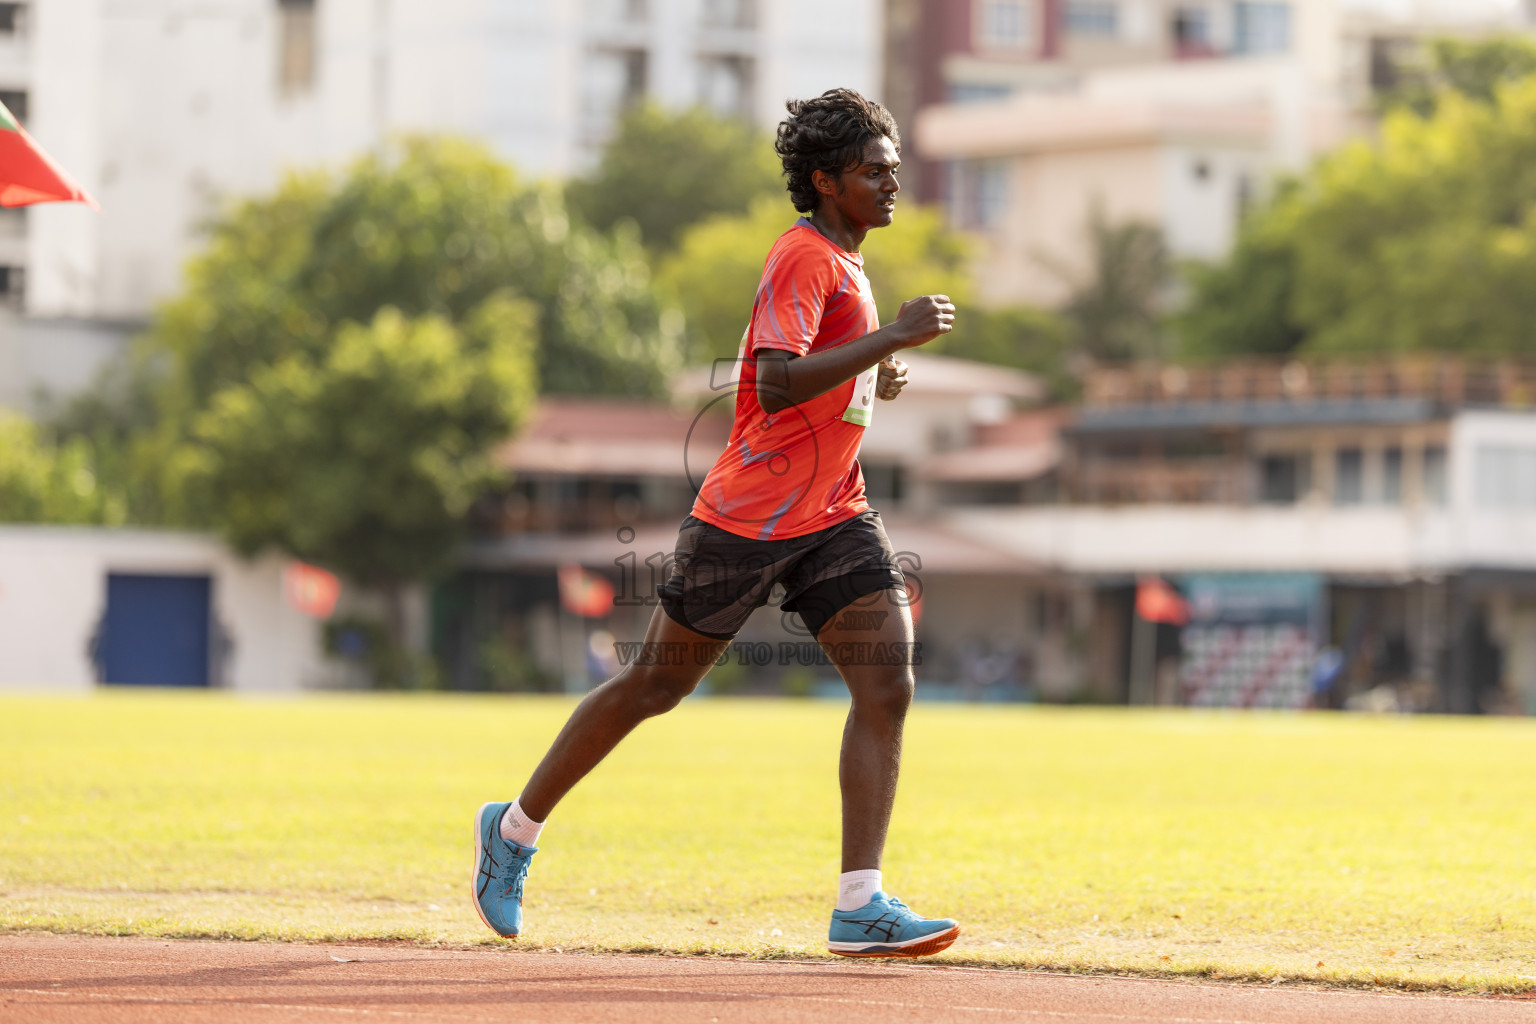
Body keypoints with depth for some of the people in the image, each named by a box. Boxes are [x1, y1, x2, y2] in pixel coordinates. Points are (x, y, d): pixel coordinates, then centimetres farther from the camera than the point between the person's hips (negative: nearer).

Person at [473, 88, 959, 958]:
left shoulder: (844, 263, 15)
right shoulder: (803, 258, -14)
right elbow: (775, 385, -28)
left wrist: (876, 377, 12)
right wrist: (894, 338, -29)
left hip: (834, 516, 8)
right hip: (750, 517, -8)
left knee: (889, 684, -10)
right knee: (657, 684, 4)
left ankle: (861, 909, -13)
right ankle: (517, 828, 23)